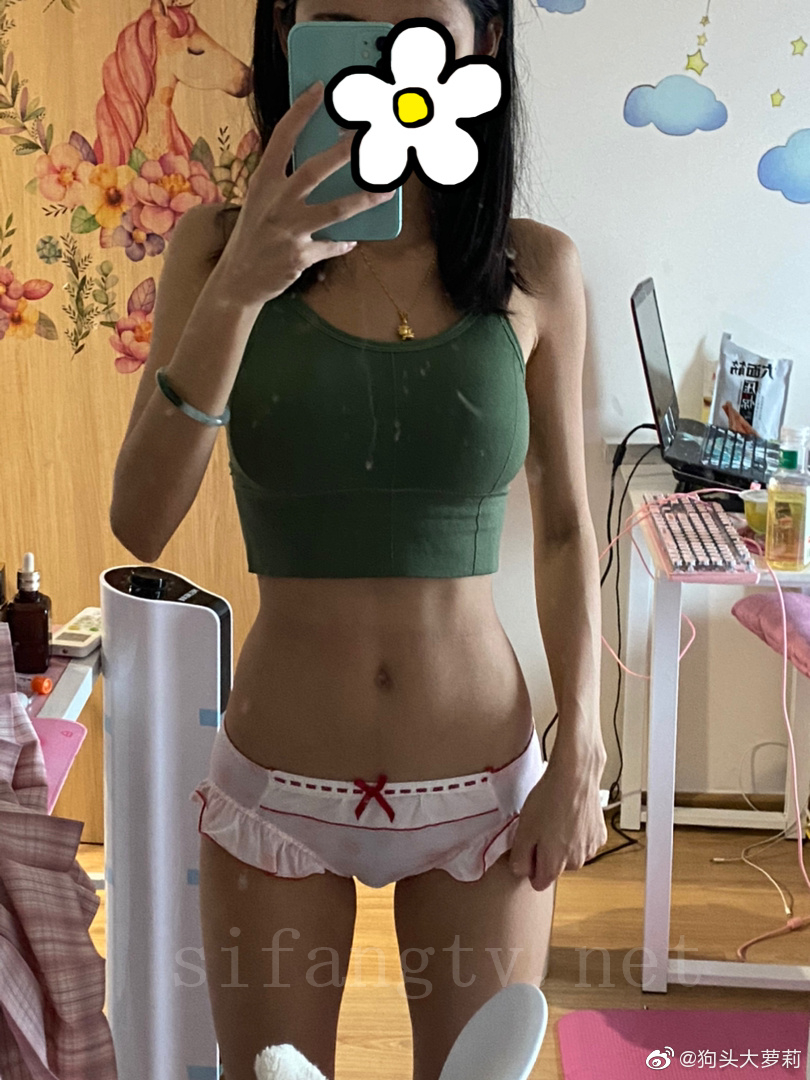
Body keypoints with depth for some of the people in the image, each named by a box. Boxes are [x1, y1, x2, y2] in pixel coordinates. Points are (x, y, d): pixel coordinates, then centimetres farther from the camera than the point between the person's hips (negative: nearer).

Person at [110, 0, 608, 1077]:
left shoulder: (536, 269, -5)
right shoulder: (218, 247, -6)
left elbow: (566, 529, 2)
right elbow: (140, 523, -15)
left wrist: (580, 759, -3)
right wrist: (236, 293, -27)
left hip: (482, 786, 0)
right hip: (278, 786, 0)